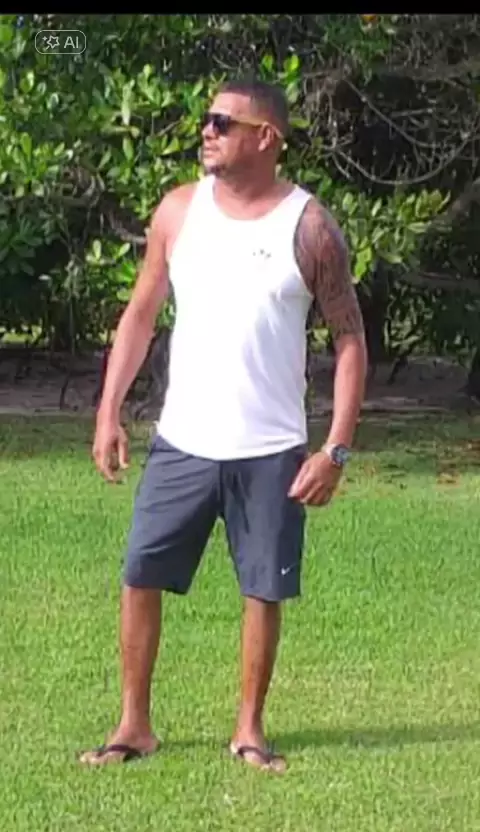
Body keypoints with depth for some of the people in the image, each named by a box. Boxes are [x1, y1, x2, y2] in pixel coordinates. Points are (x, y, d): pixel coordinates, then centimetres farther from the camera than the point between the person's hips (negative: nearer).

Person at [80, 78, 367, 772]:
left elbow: (349, 338, -3)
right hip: (181, 443, 2)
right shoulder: (180, 211, 2)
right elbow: (141, 313, 10)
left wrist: (337, 449, -11)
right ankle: (134, 726, 13)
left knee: (264, 590, 4)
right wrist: (109, 411, 1)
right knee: (140, 578, 1)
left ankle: (249, 730, 19)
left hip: (271, 452, -2)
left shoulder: (309, 227, -7)